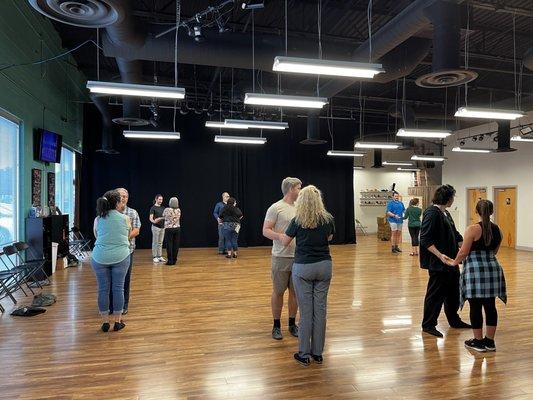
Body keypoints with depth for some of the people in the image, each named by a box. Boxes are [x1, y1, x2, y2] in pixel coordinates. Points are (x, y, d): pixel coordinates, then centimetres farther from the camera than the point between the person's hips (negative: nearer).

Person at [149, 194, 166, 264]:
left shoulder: (162, 208, 11)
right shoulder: (153, 208, -9)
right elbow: (151, 218, -17)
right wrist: (154, 221, -36)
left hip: (162, 227, 6)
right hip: (156, 227, -6)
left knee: (160, 242, 11)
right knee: (155, 242, 1)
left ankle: (160, 256, 16)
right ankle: (155, 257, 7)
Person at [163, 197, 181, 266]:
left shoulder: (167, 210, -11)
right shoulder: (179, 210, 1)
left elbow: (163, 216, 8)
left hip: (169, 229, -4)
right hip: (177, 228, 4)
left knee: (169, 245, 2)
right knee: (176, 245, 7)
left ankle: (170, 261, 3)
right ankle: (174, 260, 12)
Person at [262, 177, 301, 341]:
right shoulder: (276, 208, -10)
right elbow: (266, 231, -13)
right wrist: (281, 237, -29)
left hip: (298, 257, 6)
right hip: (281, 257, -6)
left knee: (295, 292, 13)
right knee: (278, 292, 7)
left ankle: (292, 324, 28)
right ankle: (276, 325, 21)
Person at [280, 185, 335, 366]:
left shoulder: (298, 221, -11)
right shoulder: (328, 219, -3)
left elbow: (284, 242, 1)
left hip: (303, 268, -3)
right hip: (324, 266, 3)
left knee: (306, 310, 4)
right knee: (320, 309, 10)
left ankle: (304, 354, 13)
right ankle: (317, 353, 20)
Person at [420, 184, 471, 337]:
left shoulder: (445, 213, 13)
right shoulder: (432, 213, -17)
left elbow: (455, 235, 22)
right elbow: (425, 240, -22)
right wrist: (440, 255, -27)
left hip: (450, 261, 10)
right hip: (437, 263, -10)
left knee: (453, 292, 20)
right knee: (436, 294, 0)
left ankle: (454, 320, 37)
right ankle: (428, 325, 13)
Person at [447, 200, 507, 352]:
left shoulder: (473, 229, -13)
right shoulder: (497, 230, 5)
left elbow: (463, 252, -12)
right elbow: (494, 251, 16)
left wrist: (454, 263, 5)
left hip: (475, 270, -6)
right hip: (493, 268, 6)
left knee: (476, 307, 4)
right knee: (490, 306, 12)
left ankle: (478, 341, 14)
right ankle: (490, 341, 22)